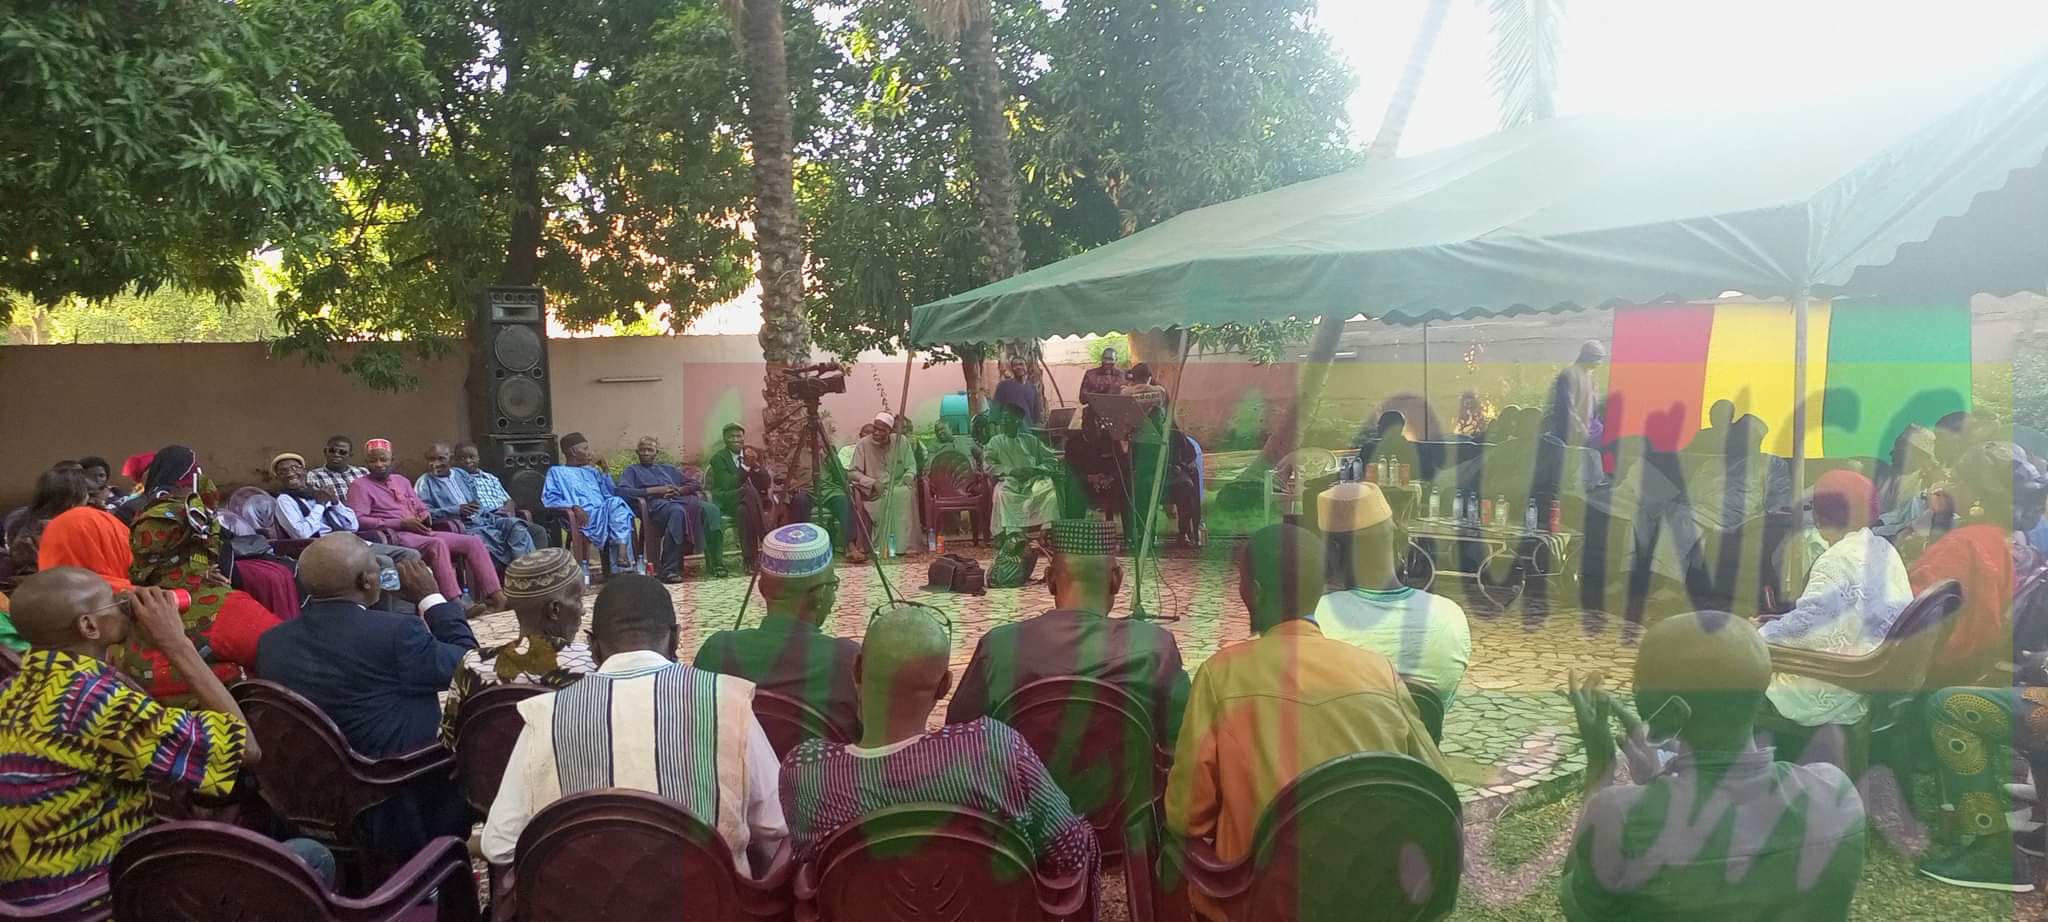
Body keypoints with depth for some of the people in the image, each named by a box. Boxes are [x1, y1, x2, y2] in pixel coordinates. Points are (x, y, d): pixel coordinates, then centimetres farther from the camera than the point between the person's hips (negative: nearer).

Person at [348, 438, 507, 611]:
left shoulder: (401, 481, 25)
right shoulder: (360, 486, 3)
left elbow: (422, 509, 28)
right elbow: (358, 520, -11)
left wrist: (425, 517, 0)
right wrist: (402, 523, -15)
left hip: (421, 533, 7)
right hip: (395, 536, -7)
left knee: (474, 542, -11)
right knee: (437, 544, -37)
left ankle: (496, 597, -21)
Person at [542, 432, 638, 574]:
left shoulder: (591, 471, 33)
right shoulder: (557, 471, 15)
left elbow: (611, 493, 26)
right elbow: (548, 499, -1)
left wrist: (603, 468, 20)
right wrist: (573, 507, -17)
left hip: (604, 512, 5)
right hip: (584, 517, -5)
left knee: (617, 503, -30)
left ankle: (622, 553, -47)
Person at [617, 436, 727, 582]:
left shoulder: (669, 469, 35)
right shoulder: (633, 470, 24)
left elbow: (695, 483, 26)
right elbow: (623, 491, 2)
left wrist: (679, 490, 4)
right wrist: (655, 490, -4)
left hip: (681, 499, 4)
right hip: (657, 504, -4)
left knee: (711, 509, -30)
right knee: (677, 510, -42)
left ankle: (715, 563, -31)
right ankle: (668, 570, -44)